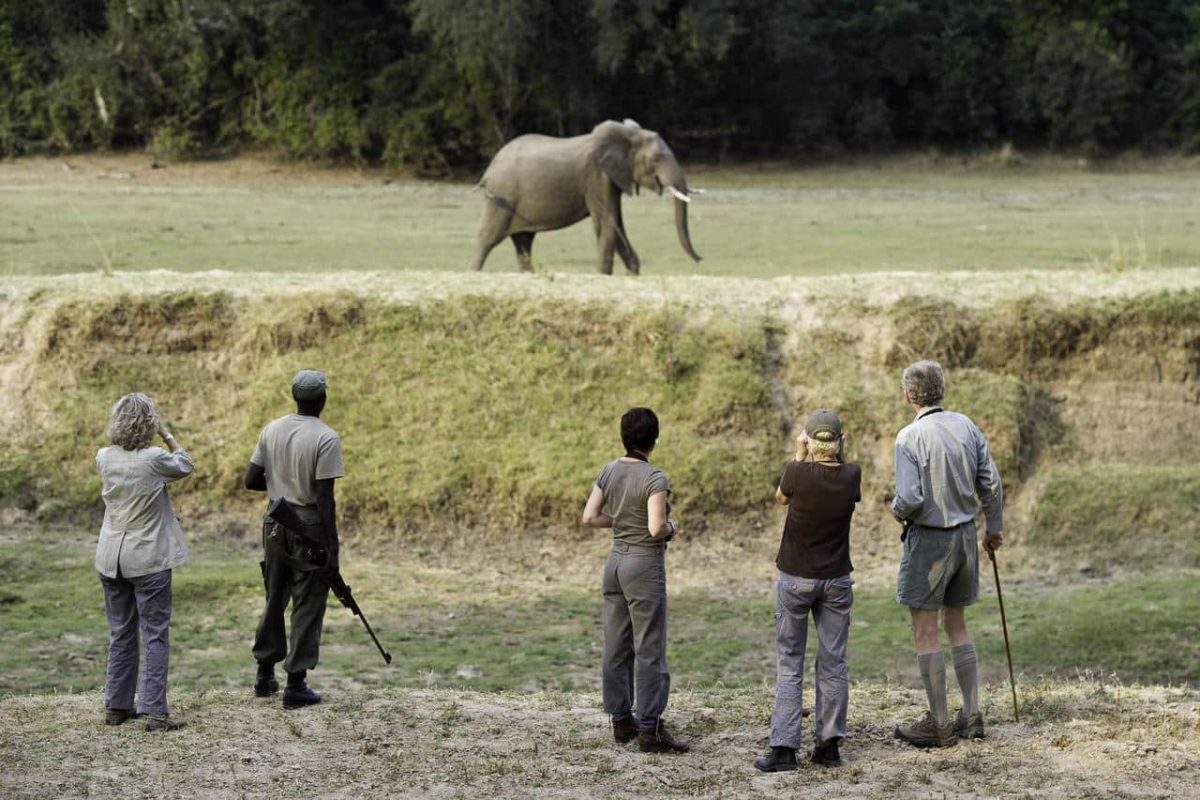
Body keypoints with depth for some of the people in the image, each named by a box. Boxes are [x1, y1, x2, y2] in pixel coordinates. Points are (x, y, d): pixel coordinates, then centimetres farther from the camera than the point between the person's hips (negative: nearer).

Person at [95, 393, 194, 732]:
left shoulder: (104, 458, -3)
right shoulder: (154, 459, -16)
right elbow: (186, 465, 2)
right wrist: (166, 434, 4)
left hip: (111, 559, 5)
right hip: (148, 559, -5)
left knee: (120, 633, 15)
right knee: (155, 634, 1)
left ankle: (117, 706, 19)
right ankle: (154, 710, -3)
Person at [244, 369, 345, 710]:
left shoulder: (272, 430, 3)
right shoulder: (325, 439, -14)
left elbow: (251, 480, 4)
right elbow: (325, 497, -16)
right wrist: (332, 548, -13)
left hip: (275, 525, 5)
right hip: (309, 528, -5)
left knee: (275, 600, 18)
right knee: (308, 606, 2)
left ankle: (265, 674, 25)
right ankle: (296, 685, 1)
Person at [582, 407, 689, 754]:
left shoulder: (610, 471, 3)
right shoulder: (655, 479, -17)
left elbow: (589, 517, 4)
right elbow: (656, 529, -23)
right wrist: (670, 527, -3)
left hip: (616, 562, 7)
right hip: (644, 565, -7)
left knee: (617, 647, 12)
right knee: (649, 649, -4)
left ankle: (620, 720, 19)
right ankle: (649, 729, -4)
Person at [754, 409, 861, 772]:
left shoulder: (799, 472, -16)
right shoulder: (851, 476, -8)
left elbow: (780, 497, 6)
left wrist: (799, 455, 9)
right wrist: (840, 455, 8)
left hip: (796, 578, -2)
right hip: (837, 579, 2)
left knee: (789, 663, 2)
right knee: (833, 662, 8)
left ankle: (784, 746, -4)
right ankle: (829, 744, 10)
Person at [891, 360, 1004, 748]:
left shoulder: (910, 437, -16)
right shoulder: (966, 426, 1)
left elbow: (911, 499, -22)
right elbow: (992, 485, 4)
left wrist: (898, 509, 2)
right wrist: (994, 528, 19)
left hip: (929, 538, -6)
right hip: (965, 535, 6)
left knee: (925, 632, 1)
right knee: (956, 625, 18)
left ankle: (939, 724, 3)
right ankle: (971, 716, 18)